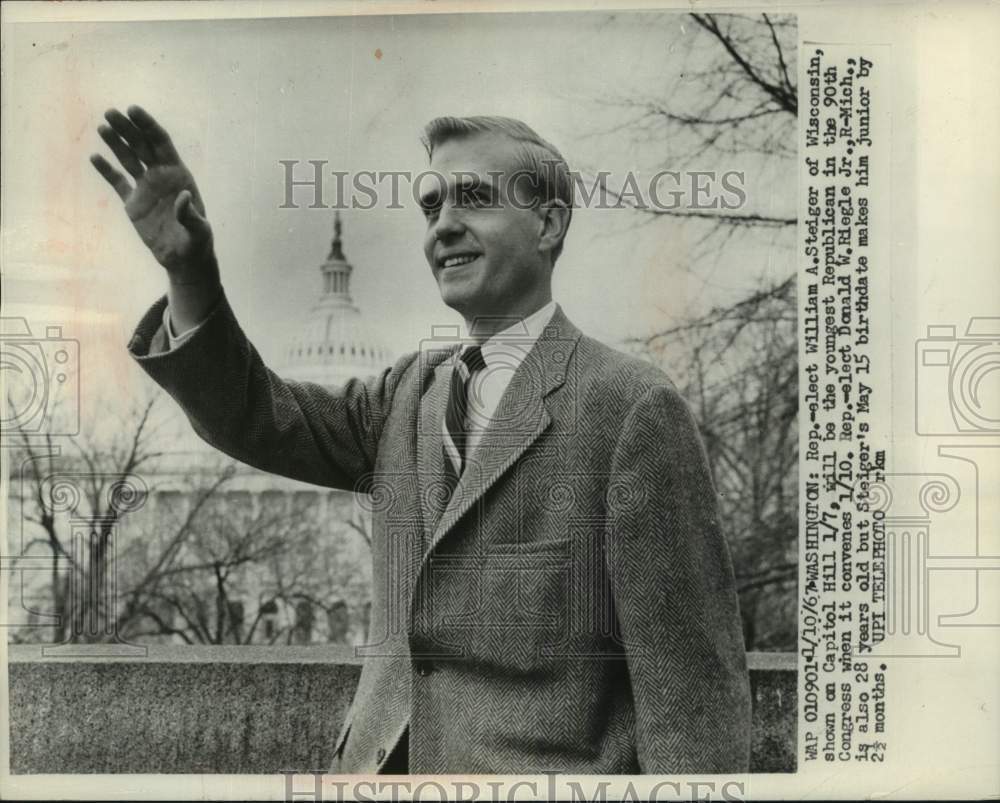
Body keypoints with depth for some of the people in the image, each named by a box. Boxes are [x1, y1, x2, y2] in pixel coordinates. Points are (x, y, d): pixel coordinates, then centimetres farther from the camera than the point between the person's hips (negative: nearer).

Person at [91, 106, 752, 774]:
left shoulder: (632, 407, -12)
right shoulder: (410, 392, 9)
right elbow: (260, 418, -2)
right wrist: (188, 271, -15)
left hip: (544, 763, -6)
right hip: (380, 760, 6)